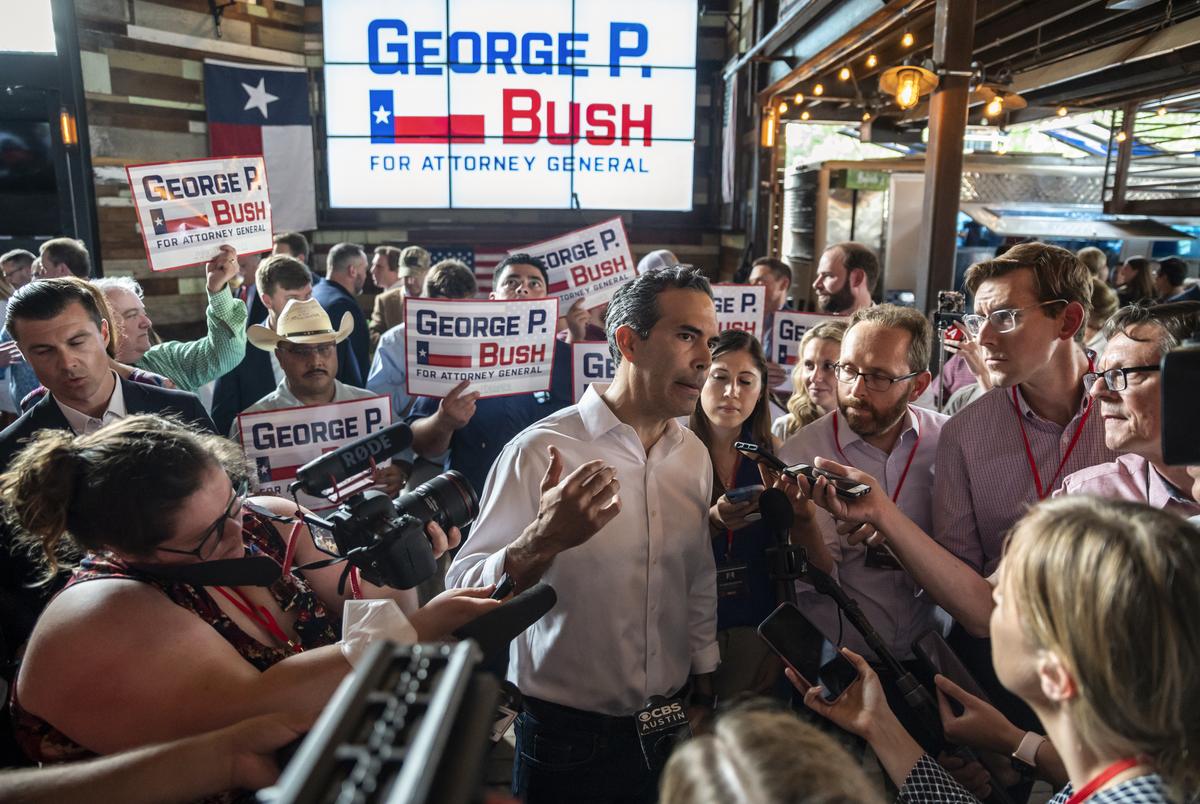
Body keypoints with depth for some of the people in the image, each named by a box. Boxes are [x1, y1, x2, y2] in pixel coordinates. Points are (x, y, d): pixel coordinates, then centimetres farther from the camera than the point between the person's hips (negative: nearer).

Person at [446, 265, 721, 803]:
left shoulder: (695, 456, 0)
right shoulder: (540, 451, -19)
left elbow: (699, 584, 9)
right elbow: (463, 592, -22)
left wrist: (704, 694, 12)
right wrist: (542, 541, -39)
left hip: (671, 725, 5)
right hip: (565, 734, -5)